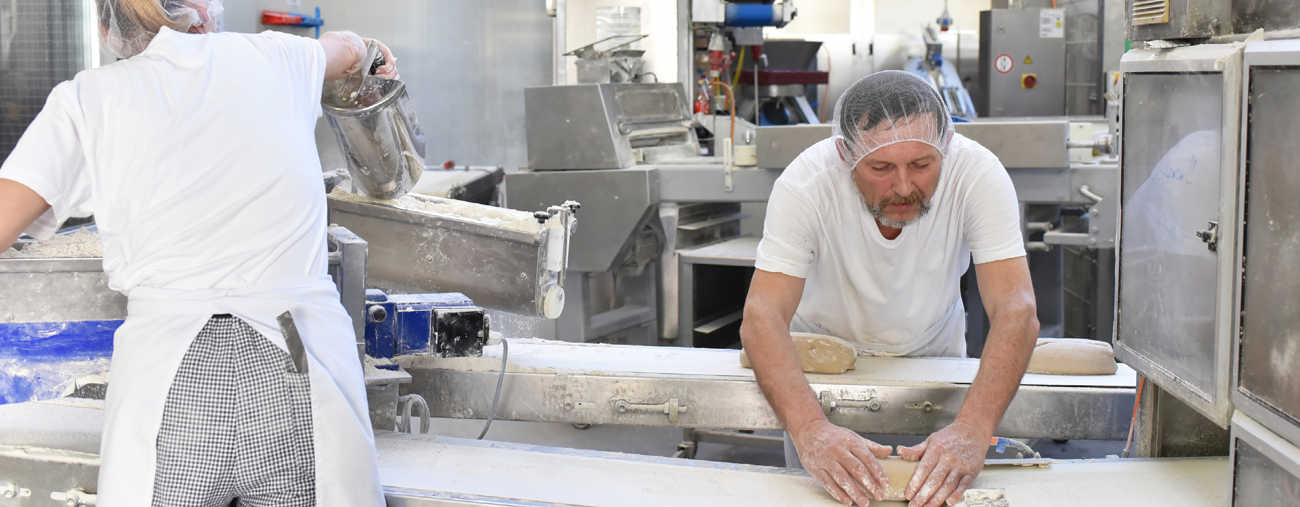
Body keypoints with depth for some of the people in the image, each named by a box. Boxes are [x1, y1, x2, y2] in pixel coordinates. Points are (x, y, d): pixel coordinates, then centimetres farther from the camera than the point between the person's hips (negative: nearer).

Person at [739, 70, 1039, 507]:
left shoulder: (977, 173, -26)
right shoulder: (806, 183, -29)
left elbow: (1016, 312, -33)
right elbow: (762, 316, -36)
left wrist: (973, 429, -50)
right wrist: (810, 430, -53)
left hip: (932, 357, 1)